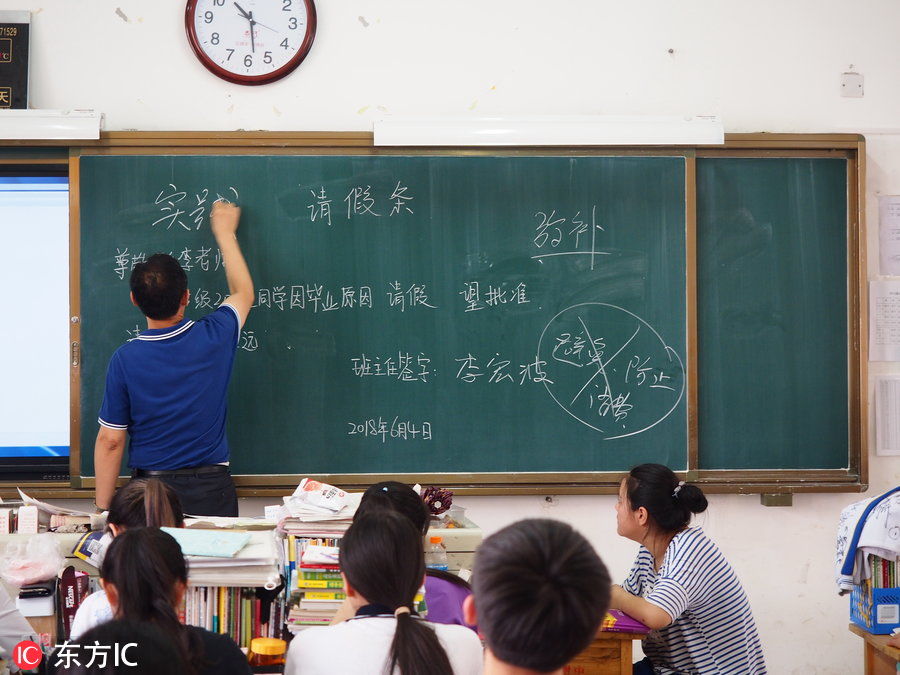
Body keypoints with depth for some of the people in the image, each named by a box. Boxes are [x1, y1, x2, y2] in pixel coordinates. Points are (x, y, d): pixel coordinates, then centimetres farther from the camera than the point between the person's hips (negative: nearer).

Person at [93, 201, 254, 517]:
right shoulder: (215, 337, -8)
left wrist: (103, 509, 3)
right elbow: (243, 292, 16)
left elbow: (110, 441, -6)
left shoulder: (125, 359, -10)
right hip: (211, 492, 1)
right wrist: (225, 232, 27)